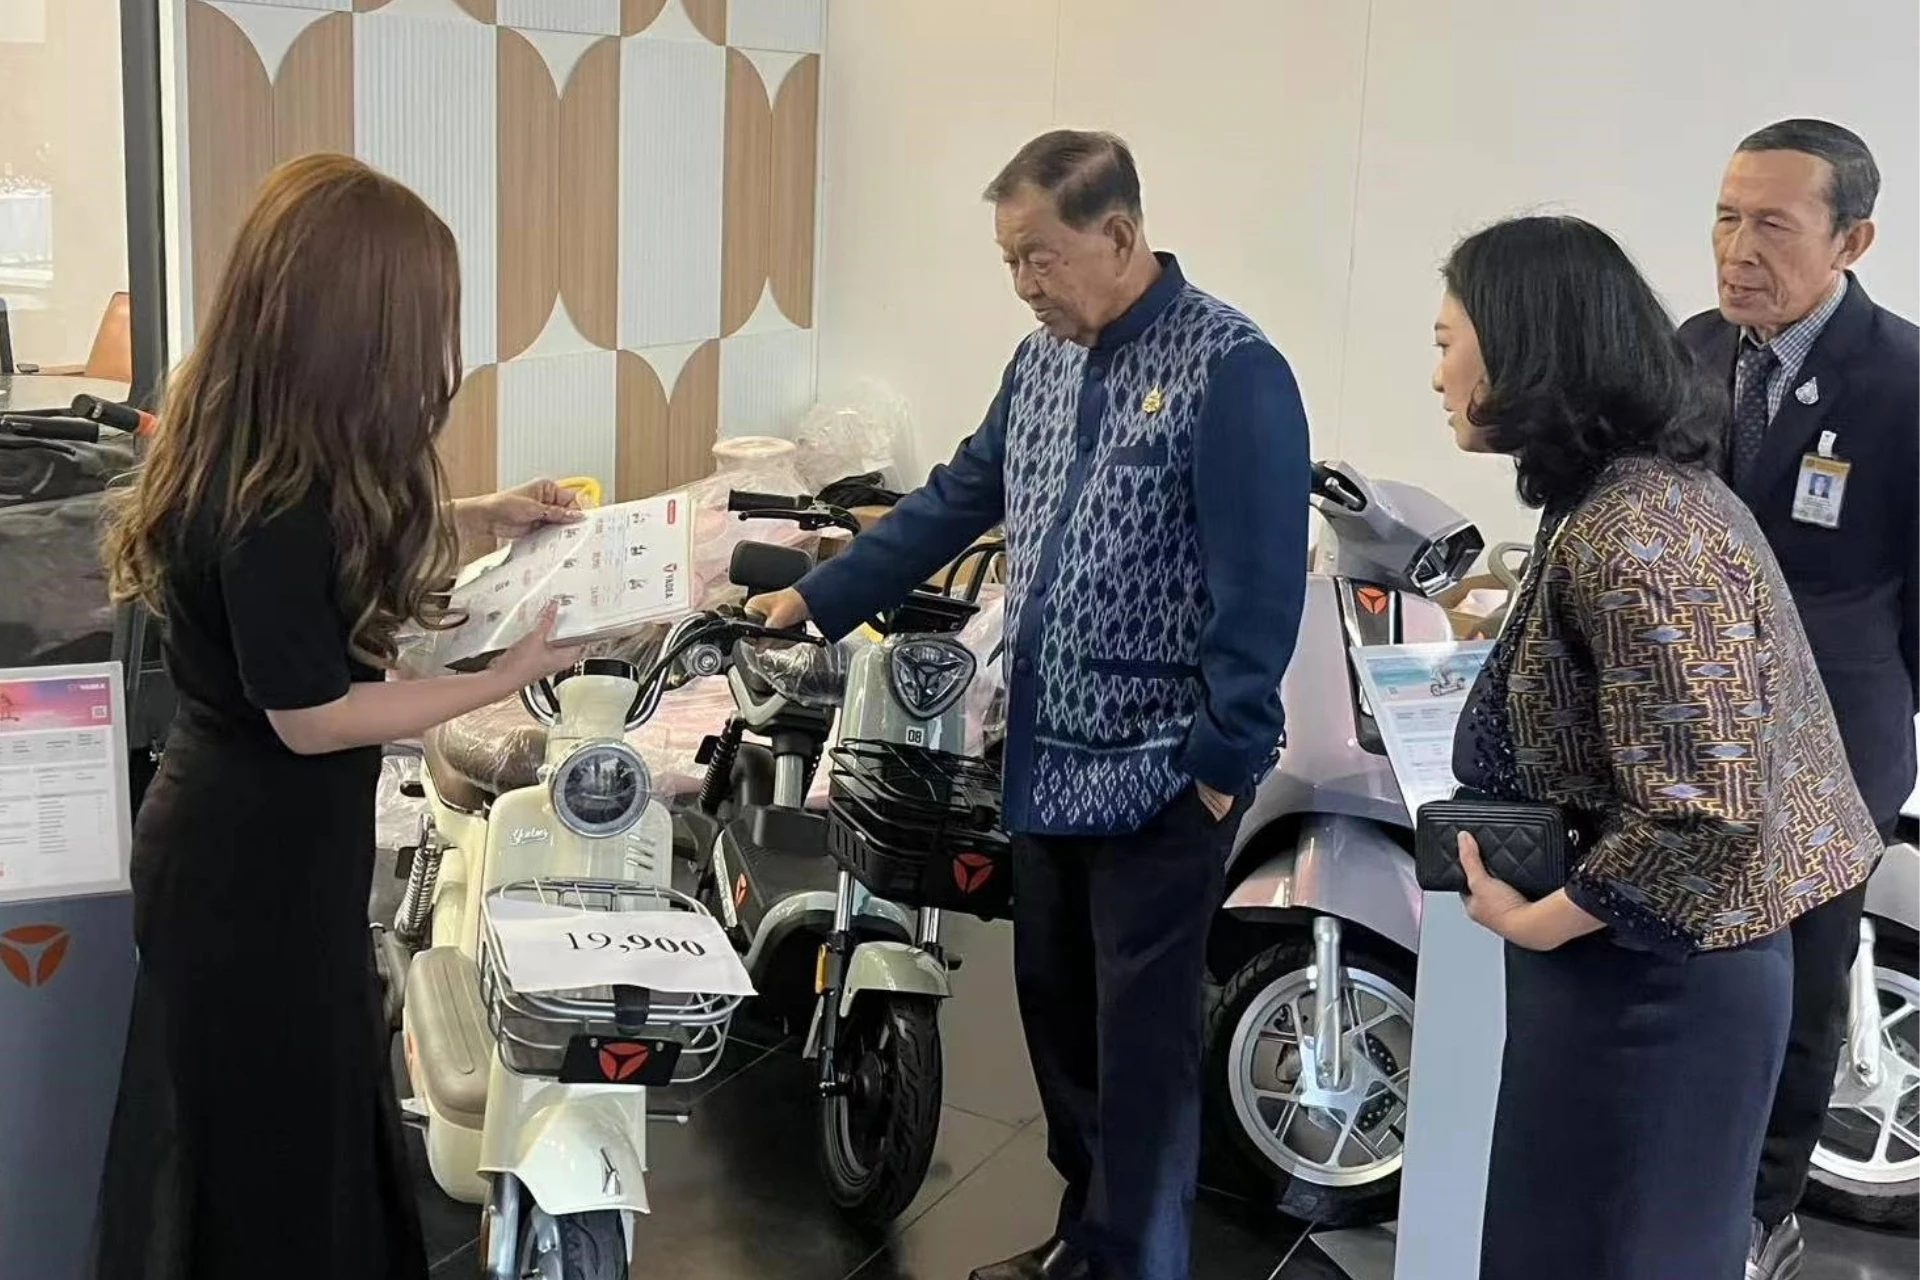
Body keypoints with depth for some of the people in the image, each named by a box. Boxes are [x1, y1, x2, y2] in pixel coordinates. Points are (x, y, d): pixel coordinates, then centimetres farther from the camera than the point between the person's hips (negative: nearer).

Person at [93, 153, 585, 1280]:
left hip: (255, 845, 9)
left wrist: (483, 517, 11)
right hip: (255, 869, -9)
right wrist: (508, 678, -15)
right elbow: (313, 717, -23)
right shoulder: (269, 499, -30)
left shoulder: (256, 444, 0)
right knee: (273, 1153, 10)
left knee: (316, 1123, 24)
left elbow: (348, 541, 20)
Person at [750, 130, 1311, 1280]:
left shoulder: (1231, 371, -15)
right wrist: (818, 601, 13)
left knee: (1140, 1047, 1)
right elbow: (956, 503, 17)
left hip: (1162, 779, -8)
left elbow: (1260, 589, -18)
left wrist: (1225, 763, -18)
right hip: (1047, 764, 8)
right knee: (1057, 1014, 17)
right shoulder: (1044, 360, 10)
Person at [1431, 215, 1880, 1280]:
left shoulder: (1632, 537, -25)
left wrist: (1533, 921, -17)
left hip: (1644, 979, -10)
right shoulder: (1649, 488, 7)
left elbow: (1707, 817, -27)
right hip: (1649, 964, 10)